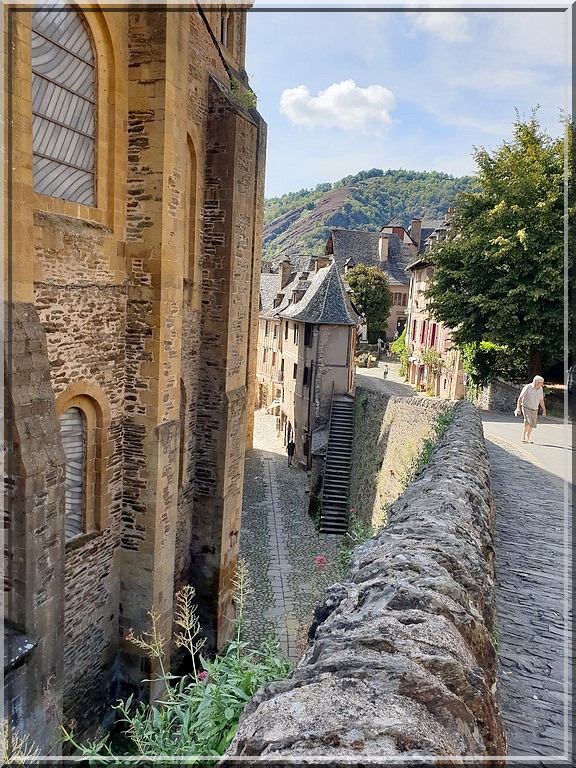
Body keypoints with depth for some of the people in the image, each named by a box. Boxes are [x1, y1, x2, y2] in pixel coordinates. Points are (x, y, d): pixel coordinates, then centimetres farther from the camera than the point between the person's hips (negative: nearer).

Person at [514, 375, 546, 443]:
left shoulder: (540, 389, 4)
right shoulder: (527, 387, -12)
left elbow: (541, 400, 15)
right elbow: (520, 398, -9)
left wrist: (544, 409, 11)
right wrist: (518, 408, -14)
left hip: (535, 410, 6)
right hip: (526, 407, -6)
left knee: (532, 424, 5)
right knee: (528, 422, -22)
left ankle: (527, 438, 18)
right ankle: (523, 437, -13)